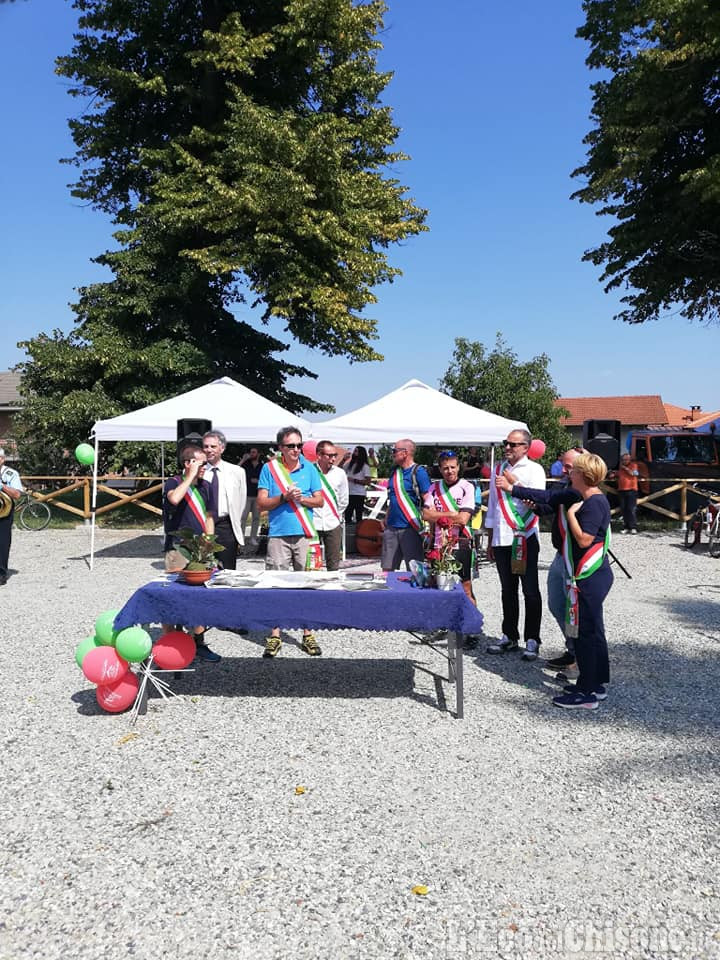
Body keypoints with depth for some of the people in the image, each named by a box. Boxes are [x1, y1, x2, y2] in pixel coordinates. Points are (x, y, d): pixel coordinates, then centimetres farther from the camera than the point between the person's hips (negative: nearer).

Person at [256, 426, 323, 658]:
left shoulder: (309, 468, 8)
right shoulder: (269, 468, 4)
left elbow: (319, 500, 8)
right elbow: (261, 504, 1)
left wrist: (301, 498, -9)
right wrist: (284, 497, -13)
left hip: (305, 535, 1)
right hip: (278, 535, -1)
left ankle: (308, 634, 13)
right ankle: (275, 635, 10)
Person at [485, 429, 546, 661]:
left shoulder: (534, 469, -3)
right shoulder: (499, 469, 15)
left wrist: (514, 482, -19)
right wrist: (490, 542, 19)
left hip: (525, 539, -6)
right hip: (501, 539, 6)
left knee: (530, 591, 1)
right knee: (507, 590, 14)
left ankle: (532, 640, 9)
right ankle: (509, 636, 24)